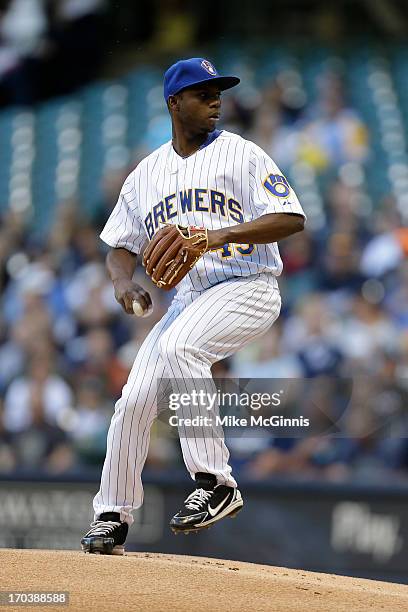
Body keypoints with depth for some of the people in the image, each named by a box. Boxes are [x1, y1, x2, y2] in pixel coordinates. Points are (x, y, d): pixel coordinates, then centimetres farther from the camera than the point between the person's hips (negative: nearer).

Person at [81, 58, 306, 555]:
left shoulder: (239, 154, -3)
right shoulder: (147, 174, 13)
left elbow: (292, 219, -12)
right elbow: (121, 244, 17)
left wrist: (219, 236, -24)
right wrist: (123, 280, -6)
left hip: (247, 288, -6)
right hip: (188, 299, 6)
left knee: (177, 345, -33)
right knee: (133, 402, -4)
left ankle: (215, 482, -30)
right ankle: (113, 518, 14)